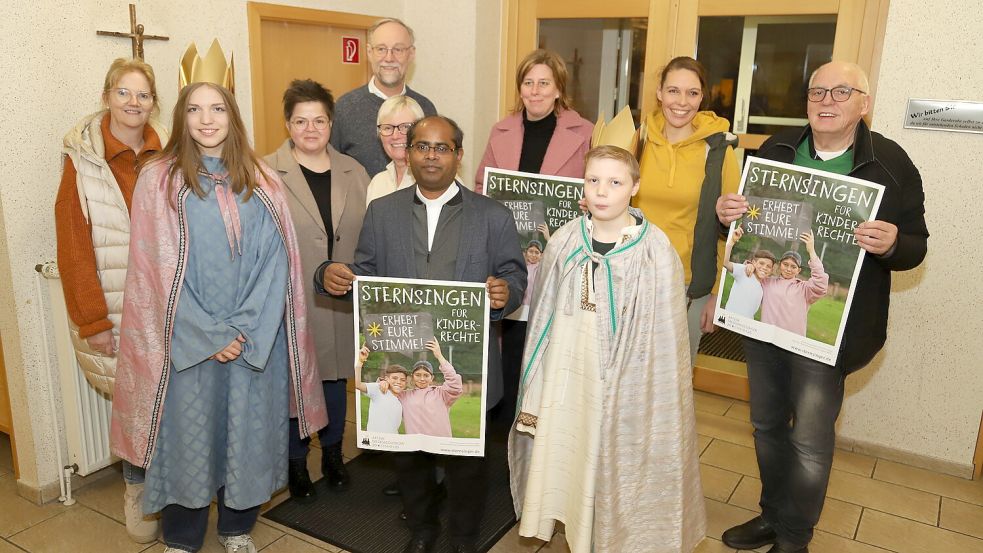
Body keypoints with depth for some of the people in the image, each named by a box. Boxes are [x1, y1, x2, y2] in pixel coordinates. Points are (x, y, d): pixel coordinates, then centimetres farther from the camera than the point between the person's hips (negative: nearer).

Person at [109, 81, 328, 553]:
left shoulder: (261, 182, 4)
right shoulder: (158, 179, -1)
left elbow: (274, 262, -2)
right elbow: (157, 268, -6)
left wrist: (246, 329, -12)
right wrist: (208, 335, -11)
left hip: (255, 340, 2)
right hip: (186, 342, -1)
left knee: (248, 431, 11)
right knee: (188, 433, 9)